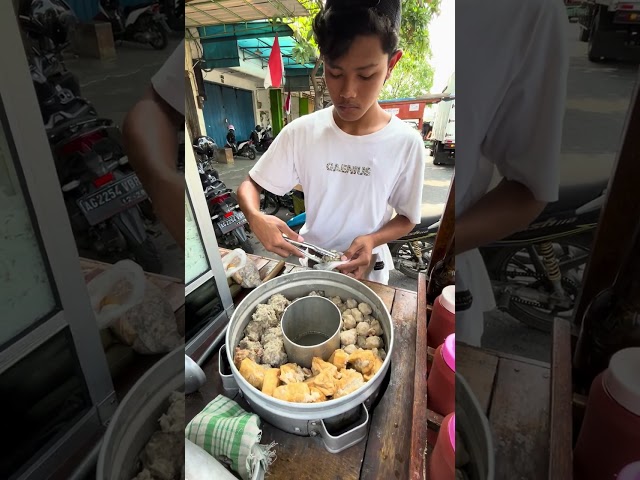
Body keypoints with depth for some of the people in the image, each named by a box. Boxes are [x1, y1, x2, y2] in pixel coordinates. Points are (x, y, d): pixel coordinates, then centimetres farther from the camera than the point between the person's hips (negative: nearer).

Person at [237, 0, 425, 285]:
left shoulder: (406, 143, -17)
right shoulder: (300, 132, -15)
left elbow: (407, 218, -6)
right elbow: (250, 185, -7)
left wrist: (373, 239, -26)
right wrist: (255, 217, -29)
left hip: (366, 268, -1)